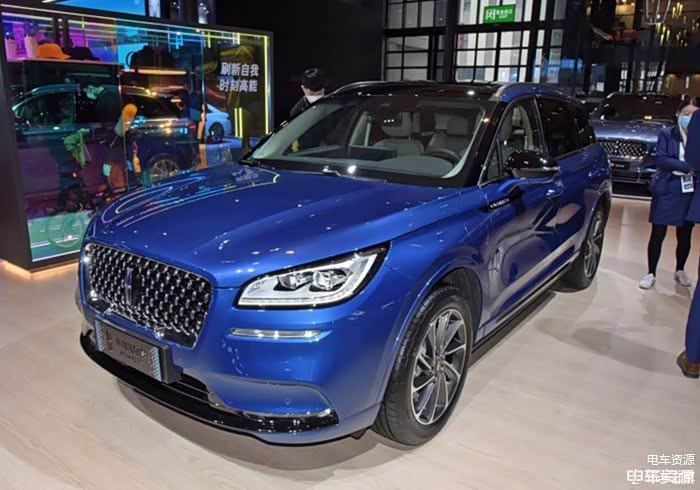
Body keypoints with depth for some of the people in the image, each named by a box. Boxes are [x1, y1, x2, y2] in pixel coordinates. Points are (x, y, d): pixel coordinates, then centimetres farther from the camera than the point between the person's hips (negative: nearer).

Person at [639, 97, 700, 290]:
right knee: (658, 234, 2)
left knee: (685, 236, 13)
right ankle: (651, 274, 14)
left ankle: (680, 271, 33)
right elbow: (661, 159, -13)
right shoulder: (667, 134, -3)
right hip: (666, 191, -2)